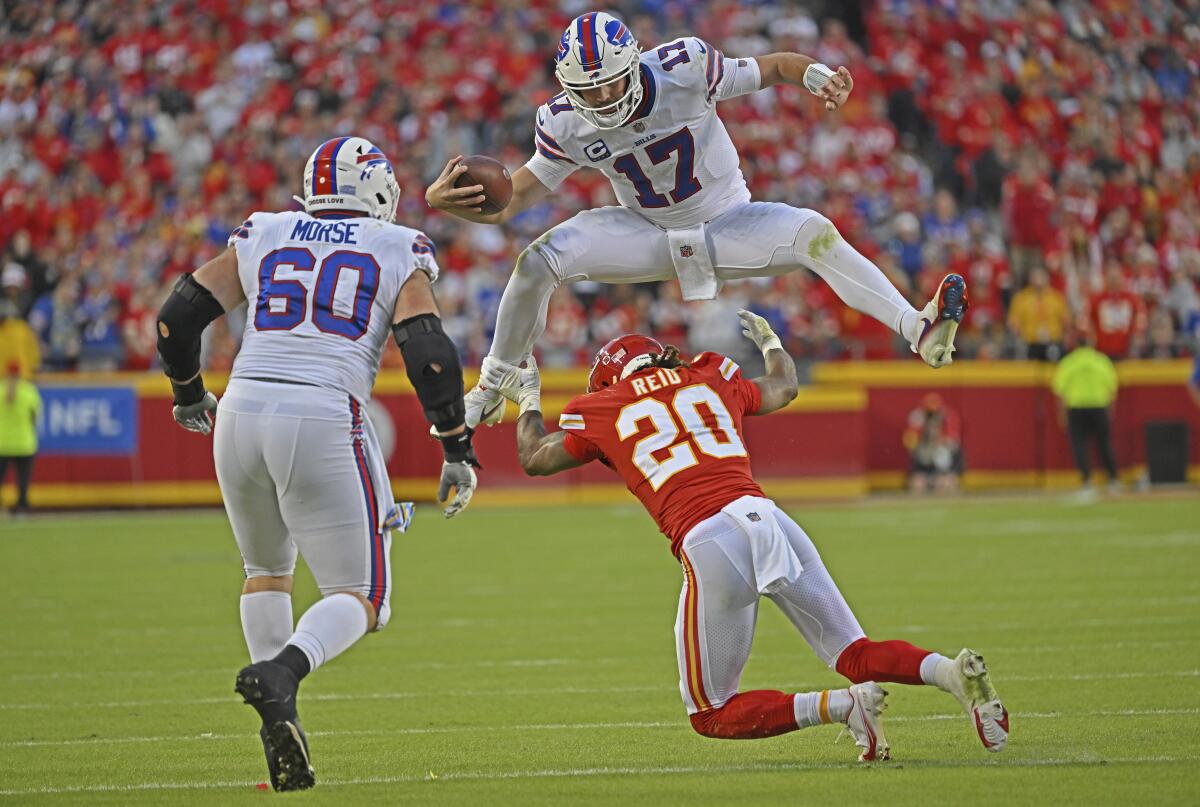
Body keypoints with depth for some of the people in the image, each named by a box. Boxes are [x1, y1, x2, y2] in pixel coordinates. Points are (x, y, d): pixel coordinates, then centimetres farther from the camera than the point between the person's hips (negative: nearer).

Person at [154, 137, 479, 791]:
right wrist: (458, 450, 5)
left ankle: (283, 746, 12)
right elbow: (429, 354, -2)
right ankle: (281, 672, -25)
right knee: (360, 598, 7)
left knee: (267, 571, 25)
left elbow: (178, 317, 17)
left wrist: (188, 392, 36)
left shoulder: (262, 238, 17)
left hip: (243, 415, 3)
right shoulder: (399, 253, 10)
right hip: (325, 420, -3)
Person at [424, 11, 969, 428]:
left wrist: (818, 76, -36)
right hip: (646, 236, 2)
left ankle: (920, 332, -37)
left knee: (814, 234, -30)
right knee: (538, 264, -19)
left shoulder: (684, 70, -25)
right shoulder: (566, 125, -17)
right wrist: (446, 201, -30)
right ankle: (488, 393, 1)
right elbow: (515, 197, -10)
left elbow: (770, 68, -14)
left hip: (726, 223, -2)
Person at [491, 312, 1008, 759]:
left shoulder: (604, 411, 16)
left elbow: (535, 459, 34)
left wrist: (528, 400, 53)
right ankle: (952, 672, -18)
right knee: (857, 655, 13)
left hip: (708, 544, -4)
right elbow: (783, 388, 45)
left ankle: (841, 705, -15)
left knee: (711, 715, 8)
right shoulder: (709, 379, 24)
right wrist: (769, 342, 66)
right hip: (764, 516, 4)